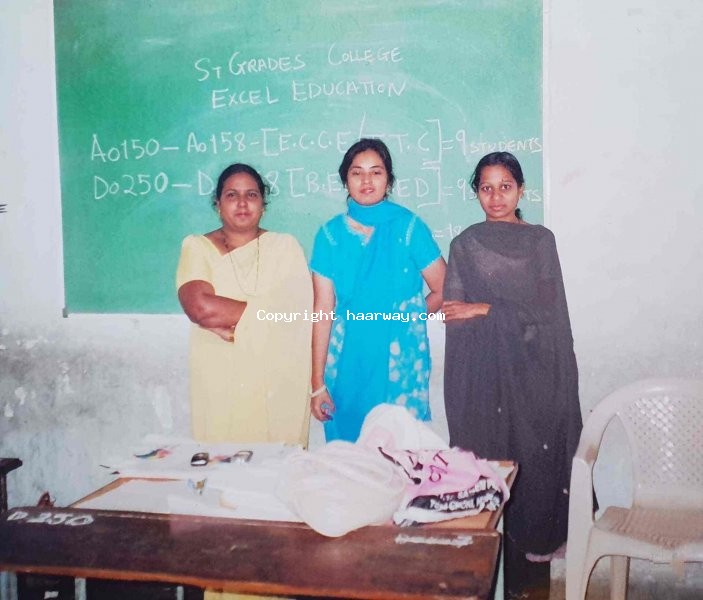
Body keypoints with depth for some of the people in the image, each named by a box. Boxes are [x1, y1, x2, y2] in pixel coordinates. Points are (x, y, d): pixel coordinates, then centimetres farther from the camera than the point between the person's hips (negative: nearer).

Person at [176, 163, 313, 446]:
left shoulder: (285, 246, 6)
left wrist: (228, 323, -12)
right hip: (220, 381, 0)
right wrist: (267, 310, -9)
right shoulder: (197, 247, 4)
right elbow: (199, 307, -14)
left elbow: (298, 310, -8)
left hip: (279, 379, 1)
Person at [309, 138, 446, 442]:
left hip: (400, 363, -1)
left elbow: (444, 291, 0)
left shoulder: (409, 227, -3)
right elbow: (323, 311, -2)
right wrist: (317, 382, -3)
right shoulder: (331, 234, 0)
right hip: (347, 364, 1)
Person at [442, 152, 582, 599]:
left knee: (536, 458, 1)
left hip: (533, 368, 1)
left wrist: (486, 310, -5)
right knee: (488, 458, 0)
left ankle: (532, 553, 10)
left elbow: (545, 306, -2)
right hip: (484, 370, -1)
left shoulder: (541, 240, 7)